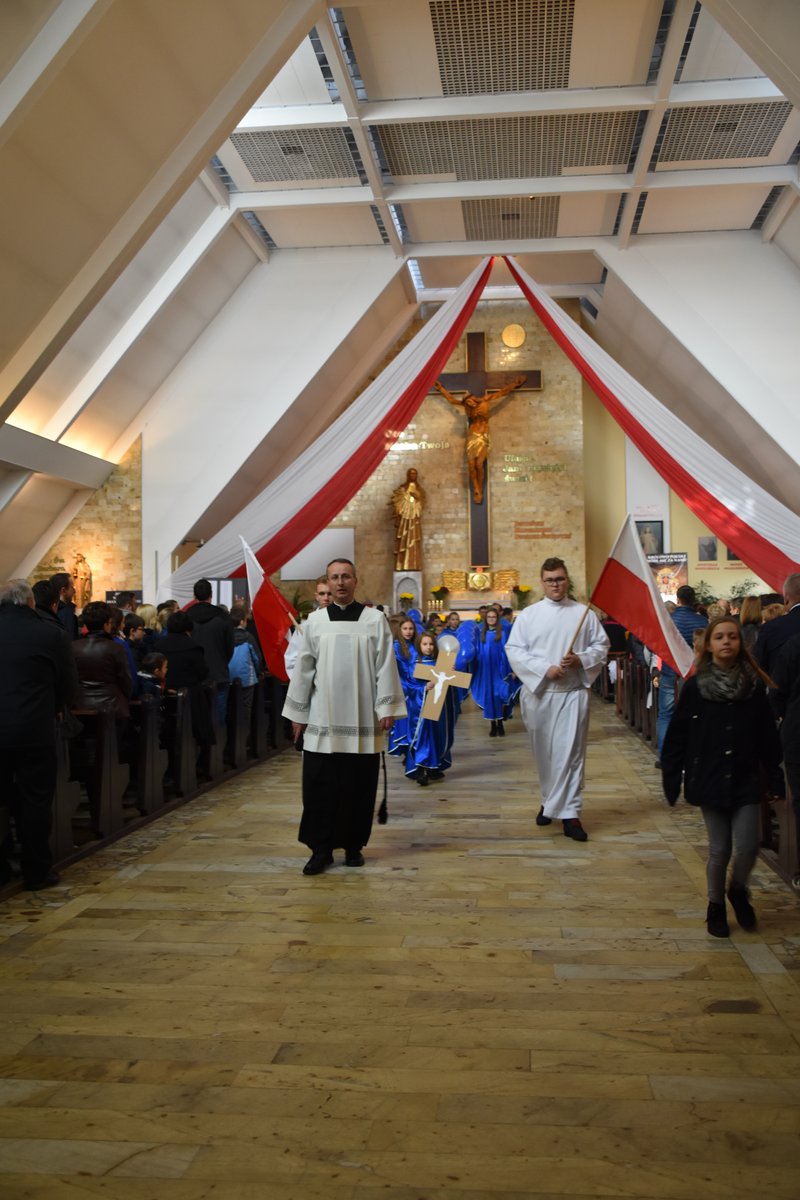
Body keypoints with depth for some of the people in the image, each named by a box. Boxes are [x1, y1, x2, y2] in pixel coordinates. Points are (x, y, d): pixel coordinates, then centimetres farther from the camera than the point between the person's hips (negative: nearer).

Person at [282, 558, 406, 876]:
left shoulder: (375, 620, 2)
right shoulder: (314, 621, 5)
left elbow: (385, 667, 0)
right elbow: (303, 669, 7)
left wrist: (387, 708, -4)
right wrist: (297, 713, 6)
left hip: (362, 719, -1)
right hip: (322, 719, 1)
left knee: (359, 786, 5)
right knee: (320, 786, 0)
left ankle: (354, 845, 19)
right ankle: (321, 848, 11)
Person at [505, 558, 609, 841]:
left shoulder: (584, 614, 4)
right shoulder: (528, 615, 2)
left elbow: (601, 645, 7)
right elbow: (513, 649, -3)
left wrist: (580, 659, -12)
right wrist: (545, 669, -14)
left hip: (573, 693, -1)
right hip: (538, 691, 1)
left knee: (570, 752, -6)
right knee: (544, 752, 12)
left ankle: (569, 813, -3)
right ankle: (551, 802, 30)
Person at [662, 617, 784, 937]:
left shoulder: (754, 685, -1)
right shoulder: (695, 687, -5)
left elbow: (767, 735, 3)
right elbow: (677, 736, -3)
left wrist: (775, 776, 1)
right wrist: (671, 778, -5)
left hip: (745, 780, 1)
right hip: (709, 780, -1)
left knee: (747, 846, -3)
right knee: (719, 849, 5)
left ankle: (738, 890, 28)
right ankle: (716, 905, 27)